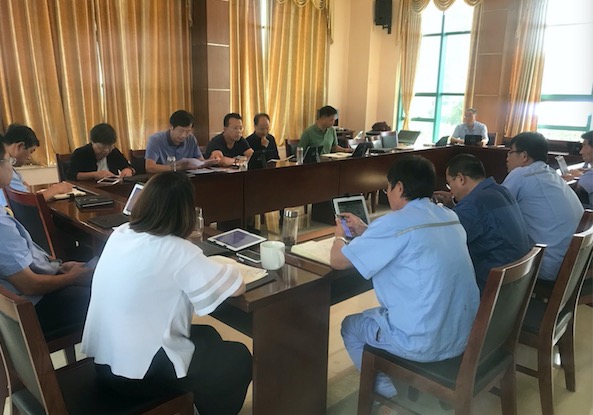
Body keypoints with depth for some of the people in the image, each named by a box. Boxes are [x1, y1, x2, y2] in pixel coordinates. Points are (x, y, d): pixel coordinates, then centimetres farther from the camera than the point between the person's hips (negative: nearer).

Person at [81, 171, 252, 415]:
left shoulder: (119, 235, -1)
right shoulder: (177, 251, -22)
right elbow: (238, 288, -17)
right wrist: (229, 269, 2)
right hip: (140, 371, -8)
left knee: (206, 336, 26)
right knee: (238, 357, 12)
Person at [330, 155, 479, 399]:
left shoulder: (396, 223, -20)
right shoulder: (450, 217, 3)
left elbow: (337, 261, -10)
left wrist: (340, 237, 11)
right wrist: (364, 232, 21)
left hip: (424, 343, -7)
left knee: (350, 326, 19)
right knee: (377, 314, 30)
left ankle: (391, 390, 24)